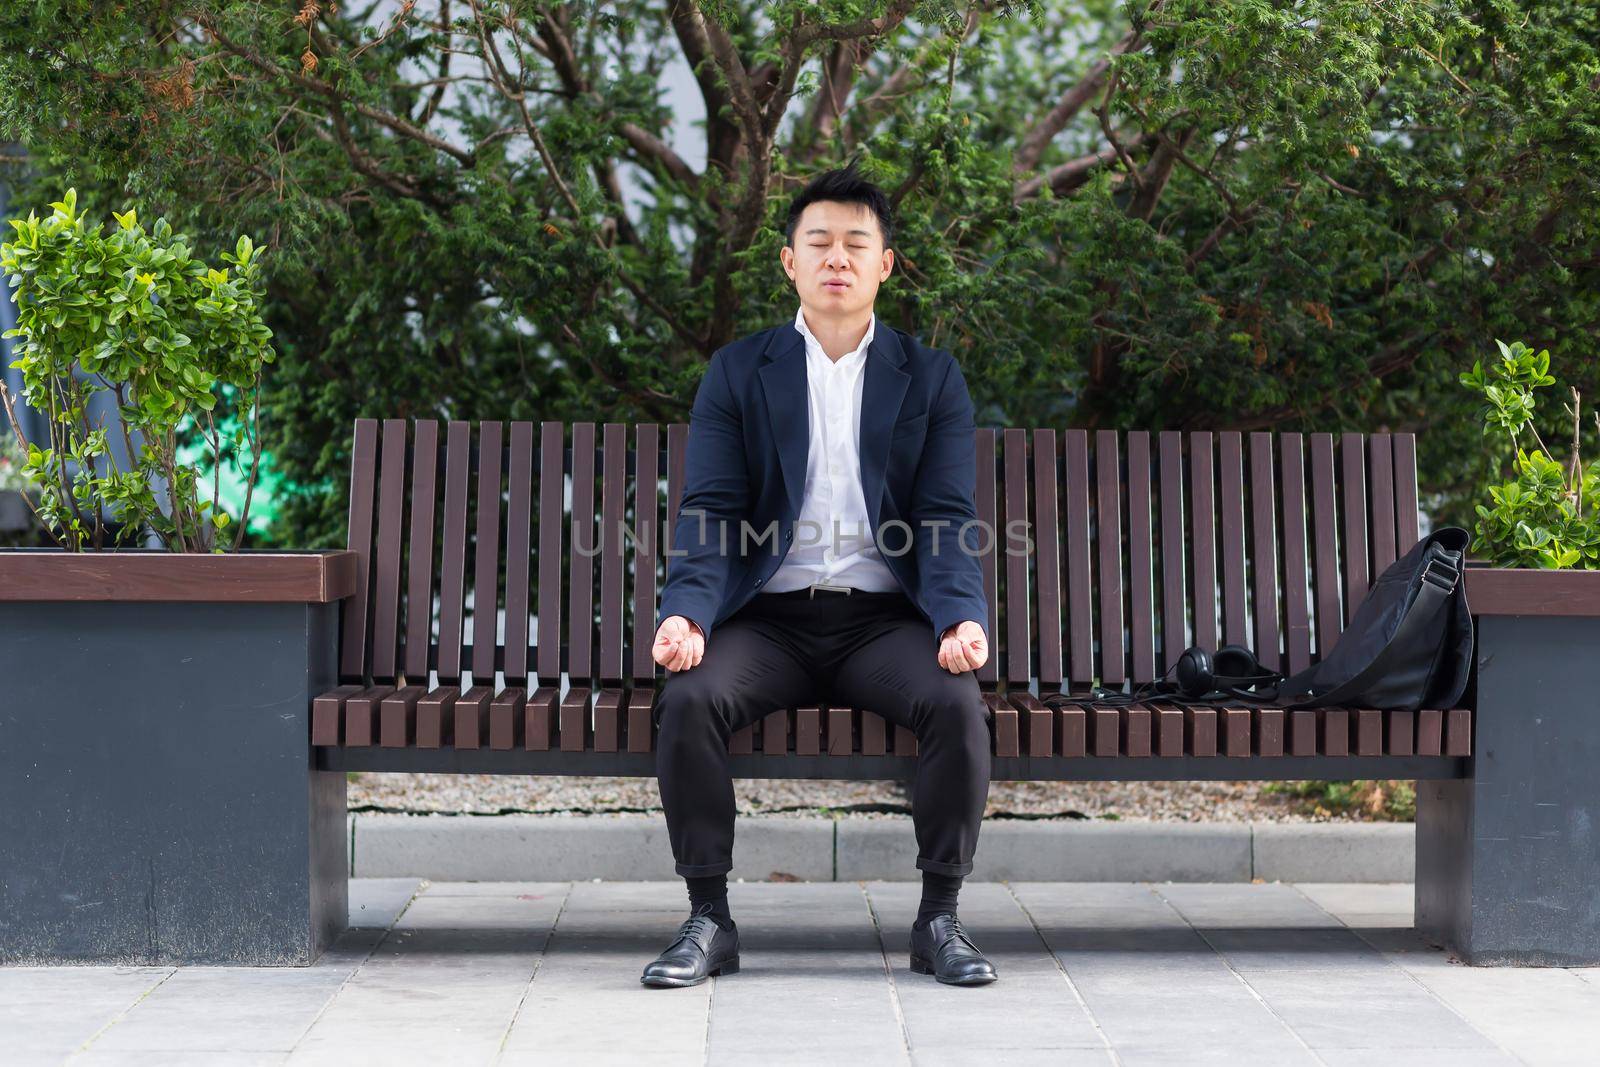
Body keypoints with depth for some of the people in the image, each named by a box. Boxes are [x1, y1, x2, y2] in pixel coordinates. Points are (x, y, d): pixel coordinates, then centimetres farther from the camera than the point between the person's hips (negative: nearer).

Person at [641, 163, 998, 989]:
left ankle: (939, 919, -14)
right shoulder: (736, 373, 10)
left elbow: (949, 521, 2)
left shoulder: (932, 379, 11)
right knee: (689, 698, -30)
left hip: (885, 619, 0)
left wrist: (963, 619, -19)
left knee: (958, 704, -30)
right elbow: (710, 514, 1)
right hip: (769, 618, 0)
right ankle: (708, 919, -17)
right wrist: (685, 611, -20)